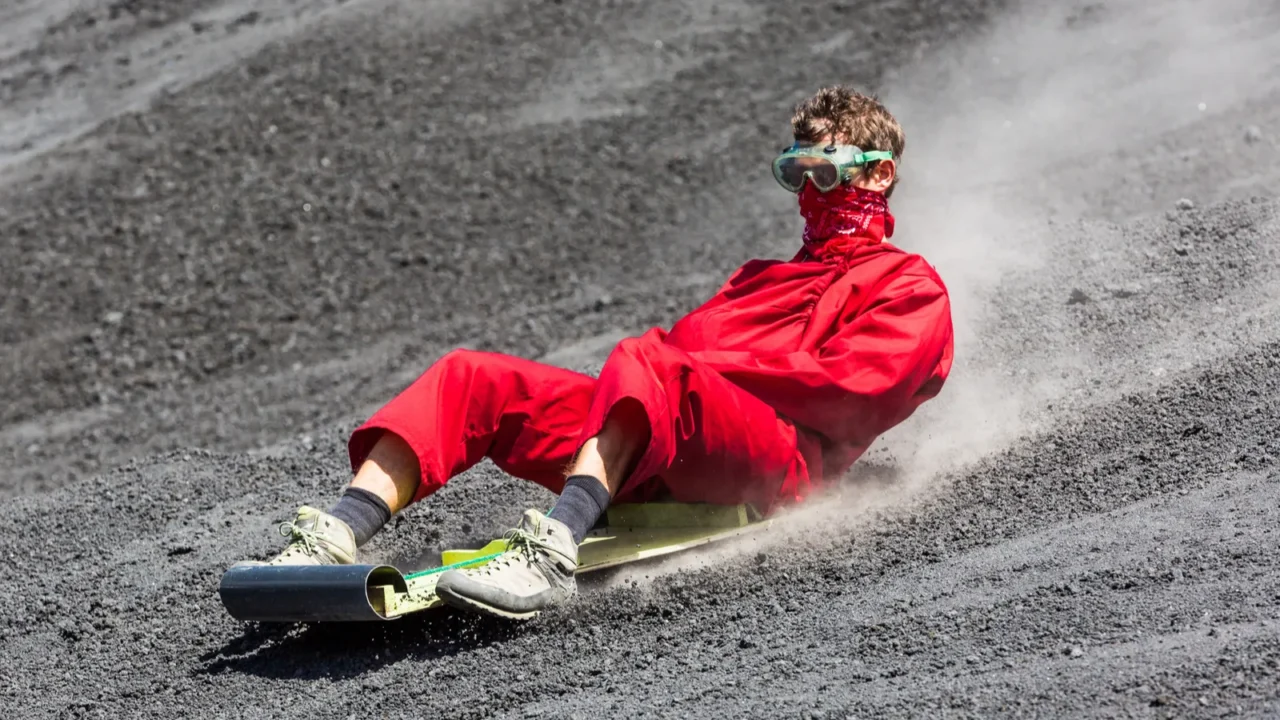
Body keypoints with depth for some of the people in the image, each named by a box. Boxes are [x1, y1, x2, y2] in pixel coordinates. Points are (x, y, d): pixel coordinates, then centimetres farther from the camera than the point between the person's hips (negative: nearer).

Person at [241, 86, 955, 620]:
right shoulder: (764, 275, 41)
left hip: (782, 458, -7)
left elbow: (846, 392, -3)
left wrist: (704, 368, -5)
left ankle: (554, 551, -58)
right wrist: (684, 361, 2)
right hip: (657, 454, 7)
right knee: (471, 377, -9)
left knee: (648, 365, -38)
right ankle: (335, 539, -28)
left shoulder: (909, 286, 17)